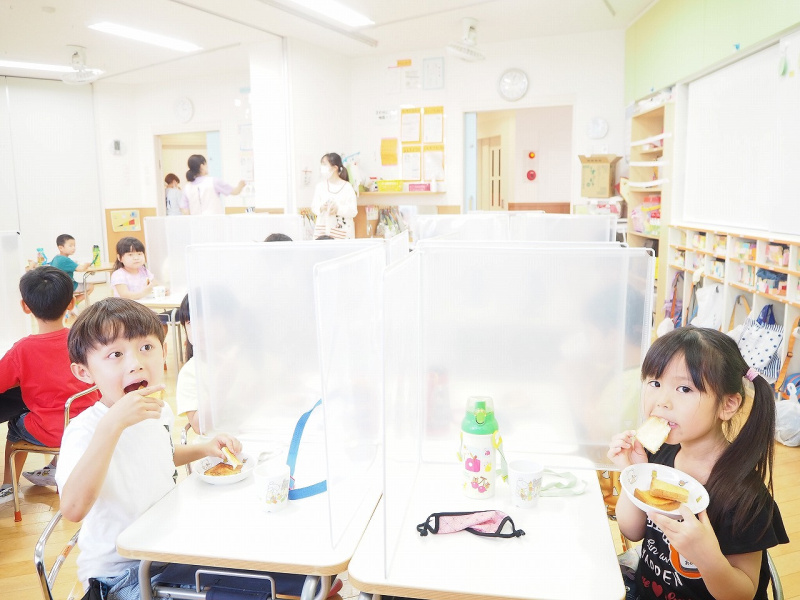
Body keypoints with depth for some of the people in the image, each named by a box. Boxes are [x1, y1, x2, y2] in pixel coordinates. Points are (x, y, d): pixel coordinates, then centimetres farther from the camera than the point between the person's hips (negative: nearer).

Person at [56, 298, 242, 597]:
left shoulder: (159, 410, -2)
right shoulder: (85, 430, -24)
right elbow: (73, 509, -40)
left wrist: (204, 448, 4)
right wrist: (112, 424, -45)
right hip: (121, 572, -6)